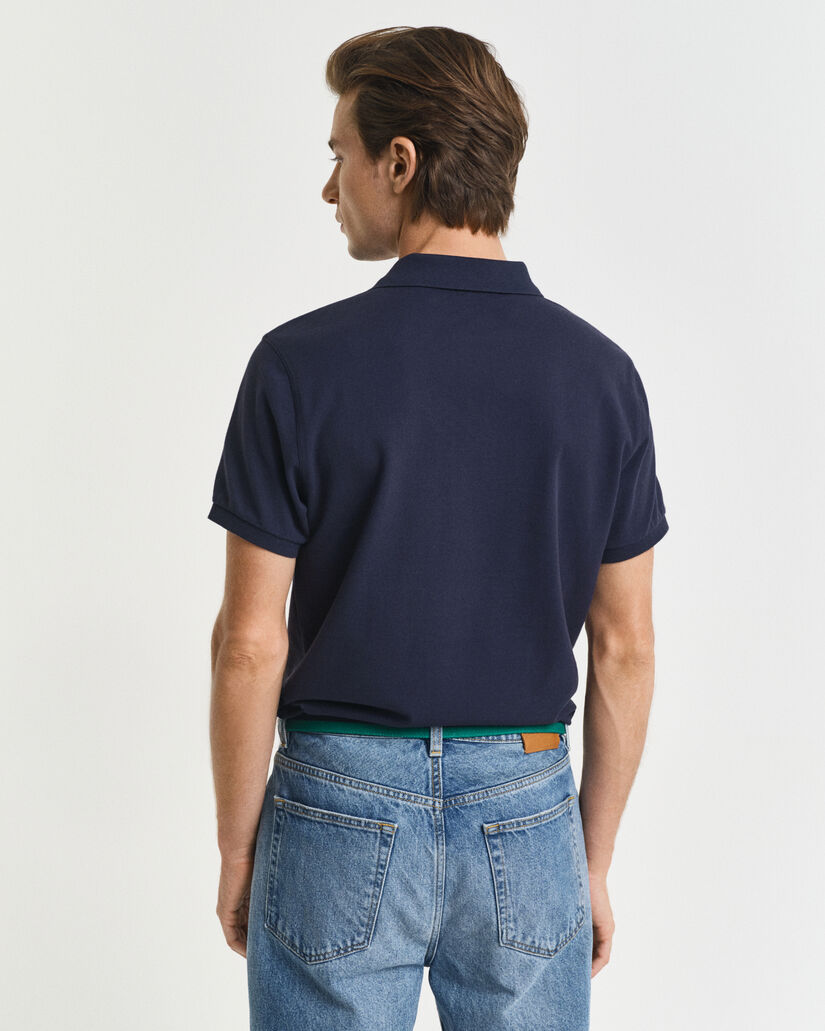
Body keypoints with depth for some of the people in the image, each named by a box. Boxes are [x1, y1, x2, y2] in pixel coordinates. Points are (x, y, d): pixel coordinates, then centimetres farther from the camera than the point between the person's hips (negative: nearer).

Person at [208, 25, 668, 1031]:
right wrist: (593, 857, 10)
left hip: (343, 812, -2)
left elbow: (250, 643, -10)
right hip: (526, 815, 3)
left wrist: (237, 848, 3)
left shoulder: (302, 365, -12)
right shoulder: (601, 373, -3)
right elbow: (624, 647, 0)